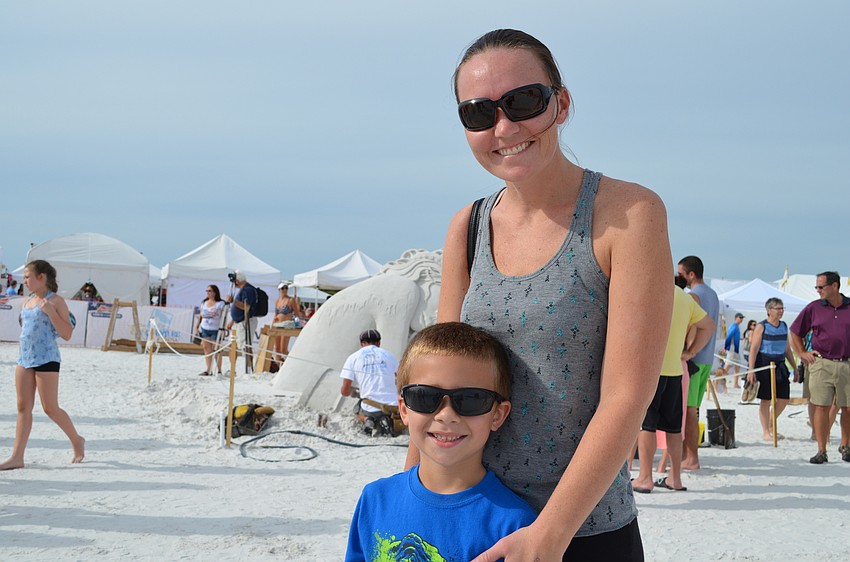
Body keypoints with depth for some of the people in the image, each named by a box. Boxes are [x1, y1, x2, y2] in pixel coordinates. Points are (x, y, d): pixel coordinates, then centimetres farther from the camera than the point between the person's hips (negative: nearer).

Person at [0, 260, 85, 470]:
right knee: (23, 408, 4)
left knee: (50, 408, -3)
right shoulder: (27, 302, 14)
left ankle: (77, 440, 18)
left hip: (46, 359, -7)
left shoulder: (56, 301, -6)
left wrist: (50, 312, -21)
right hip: (24, 359, 7)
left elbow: (67, 334, -11)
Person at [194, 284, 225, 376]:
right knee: (206, 348, 1)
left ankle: (219, 370, 1)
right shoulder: (204, 303, 13)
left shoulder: (220, 303, -4)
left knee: (216, 350, -5)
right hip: (204, 329, 5)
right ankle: (208, 370, 4)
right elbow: (200, 315, 20)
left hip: (215, 329, -5)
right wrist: (197, 326, 14)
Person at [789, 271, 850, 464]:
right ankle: (821, 451, 2)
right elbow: (795, 332, 15)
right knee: (822, 407, -4)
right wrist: (802, 353, 8)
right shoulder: (813, 308, 5)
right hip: (821, 364, 0)